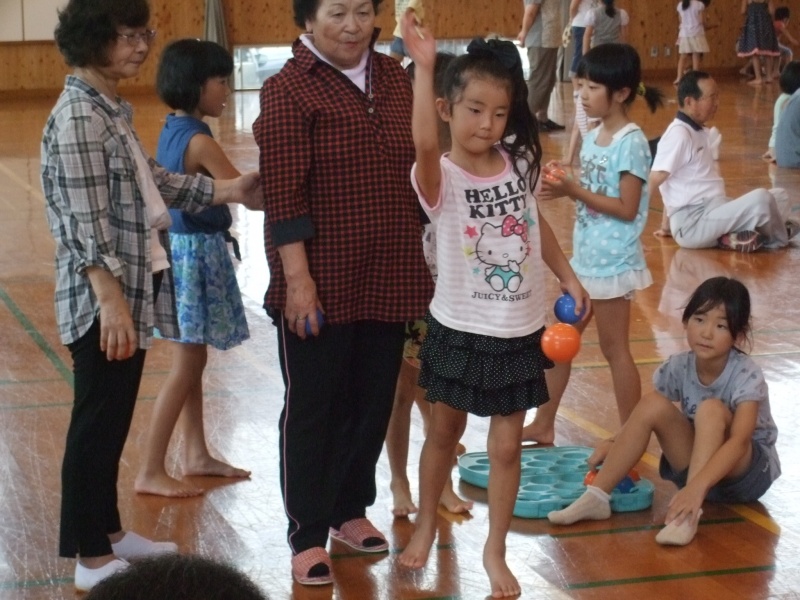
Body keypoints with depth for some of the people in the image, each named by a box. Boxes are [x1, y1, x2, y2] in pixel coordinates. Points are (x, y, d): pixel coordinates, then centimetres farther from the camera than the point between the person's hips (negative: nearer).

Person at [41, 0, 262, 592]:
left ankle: (108, 531, 30)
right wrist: (112, 303, -25)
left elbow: (152, 181, 19)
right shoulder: (78, 117, -18)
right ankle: (92, 558, 8)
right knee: (97, 422, -1)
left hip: (131, 293, 9)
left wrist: (230, 190, 18)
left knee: (113, 421, 18)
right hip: (101, 300, -9)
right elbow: (88, 226, -22)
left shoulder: (113, 110, 12)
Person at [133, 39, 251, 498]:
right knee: (187, 363, -3)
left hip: (182, 247, 9)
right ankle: (151, 472, 0)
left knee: (194, 359, 16)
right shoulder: (199, 142, -20)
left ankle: (197, 455, 26)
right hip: (198, 252, -9)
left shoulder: (172, 132, 8)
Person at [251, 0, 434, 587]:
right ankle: (307, 537, 13)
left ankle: (350, 509, 32)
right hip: (321, 283, -6)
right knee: (313, 408, 4)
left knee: (373, 403, 15)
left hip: (388, 280, 6)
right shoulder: (290, 89, -11)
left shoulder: (395, 78, 8)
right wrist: (297, 278, -20)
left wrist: (422, 261, 17)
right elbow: (284, 194, -15)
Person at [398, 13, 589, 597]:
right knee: (444, 432, 17)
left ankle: (496, 551, 22)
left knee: (507, 445, 7)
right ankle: (426, 525, 39)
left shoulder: (519, 163, -3)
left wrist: (568, 277, 15)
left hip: (518, 333, 3)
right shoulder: (441, 177, -18)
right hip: (459, 330, -3)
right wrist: (424, 67, -49)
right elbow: (425, 144, -42)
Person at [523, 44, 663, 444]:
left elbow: (626, 209, -20)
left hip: (611, 263, -8)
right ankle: (543, 425, 26)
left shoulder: (630, 142, -17)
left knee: (614, 348, 1)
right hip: (584, 258, 8)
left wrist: (574, 190, -21)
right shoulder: (593, 137, 8)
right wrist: (563, 187, -5)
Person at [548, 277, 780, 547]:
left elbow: (739, 441, -37)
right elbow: (649, 415, 0)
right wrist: (615, 444, -20)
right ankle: (597, 496, -18)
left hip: (750, 471, -4)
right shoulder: (678, 367, -10)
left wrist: (696, 487, -51)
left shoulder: (746, 376, -25)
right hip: (697, 462, 4)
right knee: (653, 404, -20)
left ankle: (690, 514, -39)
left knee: (712, 410, -32)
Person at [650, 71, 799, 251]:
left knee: (780, 196, 10)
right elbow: (654, 180, -18)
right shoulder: (679, 134, -15)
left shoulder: (700, 132, 16)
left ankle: (731, 237, -8)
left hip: (714, 213, 10)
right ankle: (779, 239, 2)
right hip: (692, 226, -10)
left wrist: (666, 225, 23)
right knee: (760, 198, -26)